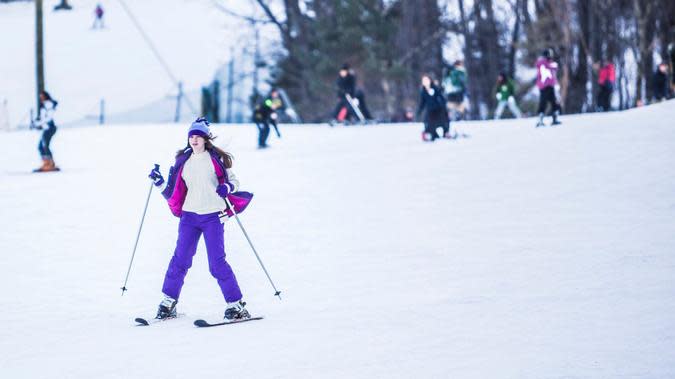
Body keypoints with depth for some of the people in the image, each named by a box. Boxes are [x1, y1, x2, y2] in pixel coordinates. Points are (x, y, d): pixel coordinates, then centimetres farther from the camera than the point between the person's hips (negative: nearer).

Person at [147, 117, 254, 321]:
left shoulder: (216, 159, 1)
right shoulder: (183, 161, 12)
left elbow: (234, 181, 5)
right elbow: (172, 191, 17)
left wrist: (227, 188, -16)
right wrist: (159, 182, 1)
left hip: (213, 216, -3)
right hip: (189, 215, 3)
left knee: (217, 263, -8)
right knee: (181, 258, -5)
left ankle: (236, 304, 0)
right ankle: (168, 301, 7)